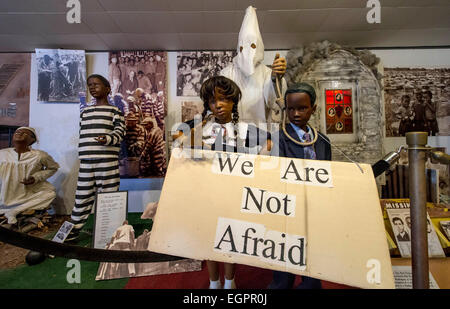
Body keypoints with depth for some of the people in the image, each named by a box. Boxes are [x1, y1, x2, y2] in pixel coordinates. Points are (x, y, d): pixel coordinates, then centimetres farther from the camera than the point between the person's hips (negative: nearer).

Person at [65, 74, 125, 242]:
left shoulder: (115, 110, 4)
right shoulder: (85, 111, 20)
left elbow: (120, 131, -4)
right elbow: (82, 134, 22)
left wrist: (107, 139, -24)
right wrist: (81, 156, 18)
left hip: (108, 160, -5)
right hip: (86, 161, 5)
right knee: (82, 195, 9)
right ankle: (74, 230, 19)